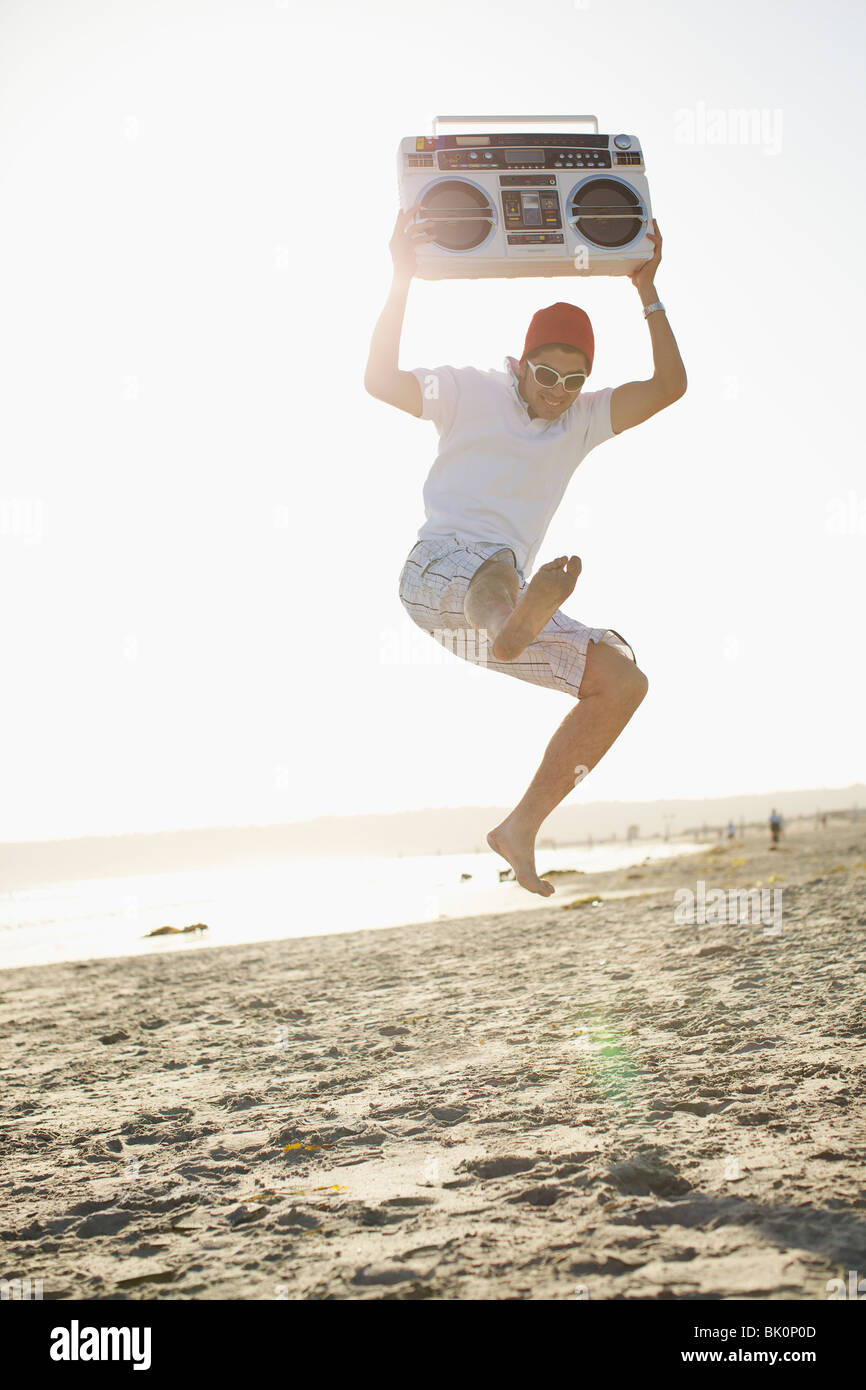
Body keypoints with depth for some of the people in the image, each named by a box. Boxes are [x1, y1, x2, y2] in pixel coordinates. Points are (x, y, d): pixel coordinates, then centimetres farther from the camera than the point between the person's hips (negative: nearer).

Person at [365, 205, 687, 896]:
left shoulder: (584, 418, 18)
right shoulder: (474, 391, 5)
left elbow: (669, 387, 6)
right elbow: (381, 381, -9)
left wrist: (647, 289, 3)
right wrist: (402, 278, -16)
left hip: (501, 593, 6)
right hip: (437, 572, -5)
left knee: (624, 680, -8)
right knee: (495, 569, -41)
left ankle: (522, 828, -9)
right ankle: (513, 632, -81)